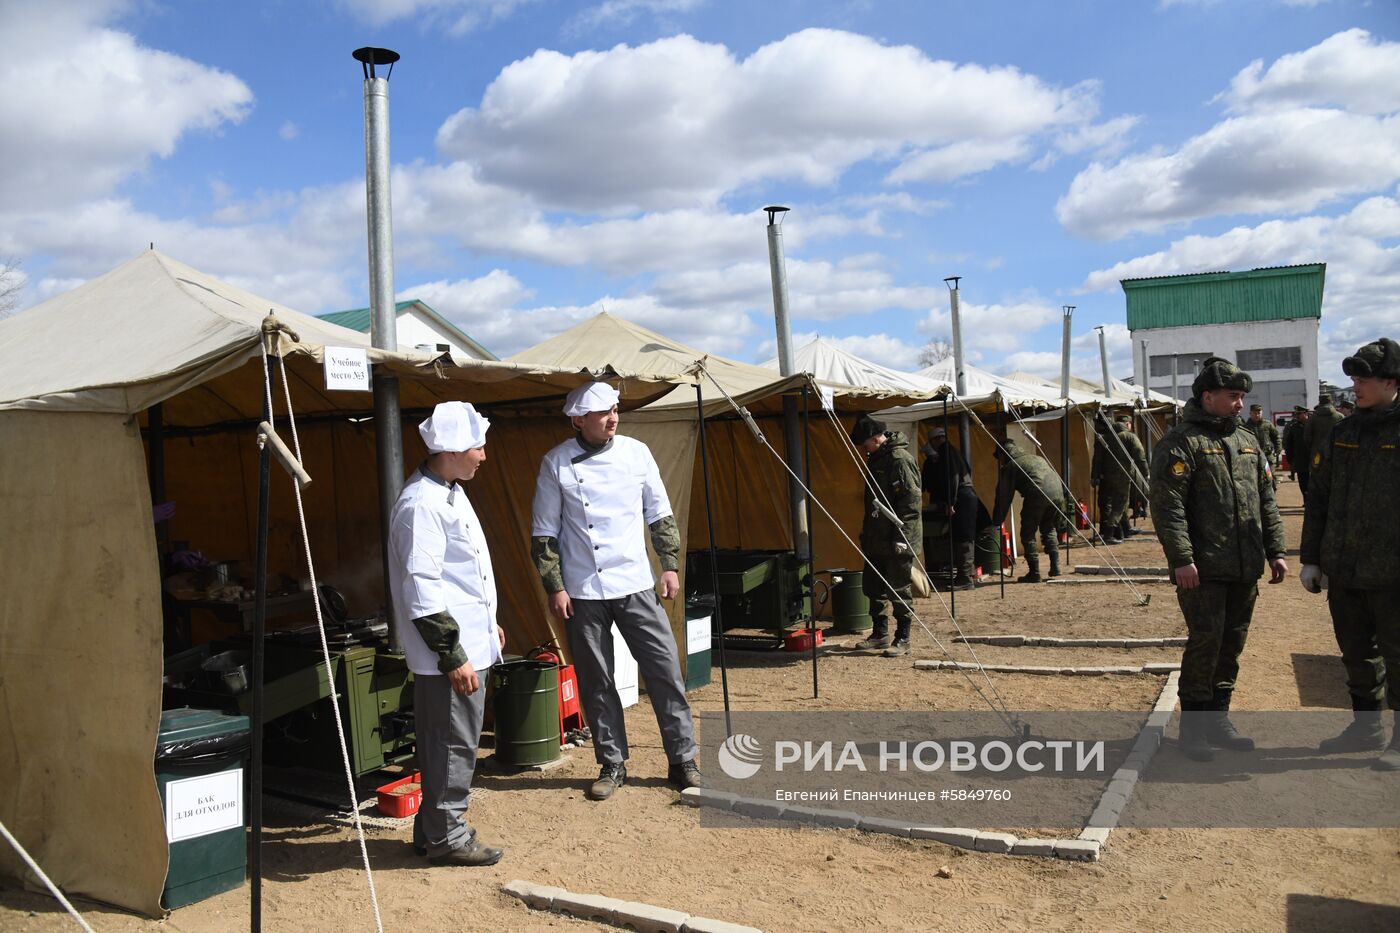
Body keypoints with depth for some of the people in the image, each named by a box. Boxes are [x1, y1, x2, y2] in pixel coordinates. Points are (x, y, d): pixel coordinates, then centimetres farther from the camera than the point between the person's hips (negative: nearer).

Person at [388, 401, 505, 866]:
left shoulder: (450, 492, 13)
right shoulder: (421, 505, -20)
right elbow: (422, 591, -23)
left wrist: (488, 623, 26)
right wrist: (452, 656, -22)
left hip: (469, 643, 10)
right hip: (449, 654, -10)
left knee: (454, 741, 18)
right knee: (453, 744, 1)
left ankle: (433, 829, 30)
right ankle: (446, 836, 16)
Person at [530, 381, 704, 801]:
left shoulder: (636, 452, 2)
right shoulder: (556, 463, -3)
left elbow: (660, 515, 10)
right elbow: (544, 533, 0)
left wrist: (670, 564, 5)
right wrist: (554, 587, -5)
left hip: (635, 585, 2)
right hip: (583, 592, -1)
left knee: (665, 670, 1)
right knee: (596, 683, 7)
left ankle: (683, 761, 14)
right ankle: (612, 765, 23)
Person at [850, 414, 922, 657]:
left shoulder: (900, 459, -15)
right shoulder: (876, 459, 14)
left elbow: (911, 499, -20)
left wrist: (902, 537, -22)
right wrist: (866, 532, 21)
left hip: (897, 540, -10)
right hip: (877, 540, 10)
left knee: (899, 591, -1)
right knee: (873, 587, 14)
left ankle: (902, 639, 8)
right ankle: (880, 634, 25)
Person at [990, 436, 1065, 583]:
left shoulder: (1009, 466, 13)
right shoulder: (1036, 458, 32)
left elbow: (1003, 497, 10)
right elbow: (1058, 478, 28)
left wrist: (996, 522, 16)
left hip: (1037, 495, -6)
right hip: (1057, 492, 6)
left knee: (1028, 534, 6)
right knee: (1049, 529, 25)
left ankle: (1034, 573, 3)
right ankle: (1055, 567, 19)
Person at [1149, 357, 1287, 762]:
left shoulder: (1247, 443, 17)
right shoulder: (1181, 442, -8)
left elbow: (1266, 502, 20)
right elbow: (1167, 505, -15)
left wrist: (1275, 551, 13)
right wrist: (1181, 558, -20)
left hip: (1245, 568, 7)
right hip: (1203, 568, -7)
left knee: (1232, 643, 12)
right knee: (1206, 640, -6)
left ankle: (1218, 718, 24)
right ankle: (1193, 726, 7)